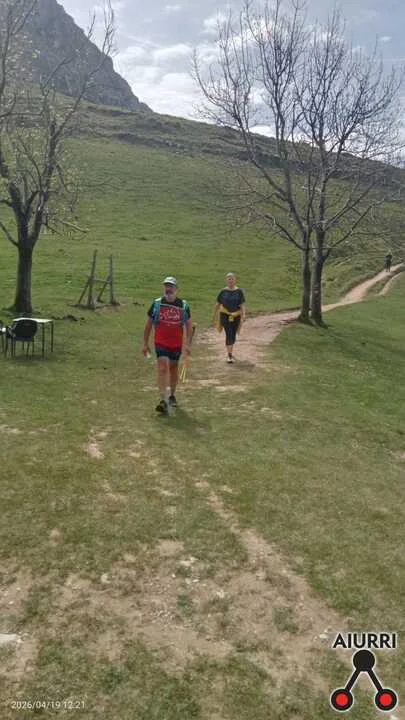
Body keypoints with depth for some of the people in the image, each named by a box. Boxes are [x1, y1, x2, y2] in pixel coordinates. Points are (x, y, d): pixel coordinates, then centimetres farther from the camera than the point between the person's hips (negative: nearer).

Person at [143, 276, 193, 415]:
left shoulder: (183, 305, 1)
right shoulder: (156, 303, -1)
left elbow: (189, 325, 7)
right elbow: (148, 325, 5)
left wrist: (188, 344, 0)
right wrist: (145, 344, 4)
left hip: (177, 344, 2)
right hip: (161, 343, -2)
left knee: (173, 368, 16)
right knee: (163, 368, -15)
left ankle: (172, 396, 35)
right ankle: (164, 400, -19)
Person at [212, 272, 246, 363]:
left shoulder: (239, 291, -1)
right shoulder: (223, 291, 0)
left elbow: (242, 304, -4)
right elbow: (218, 304, 8)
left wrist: (244, 314, -18)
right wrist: (214, 316, 13)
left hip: (236, 316, 1)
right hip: (225, 315, -1)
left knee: (233, 335, 10)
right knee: (228, 334, -13)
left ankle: (230, 352, 31)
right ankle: (229, 355, -11)